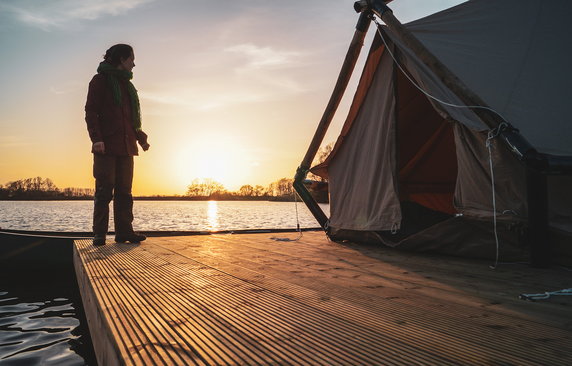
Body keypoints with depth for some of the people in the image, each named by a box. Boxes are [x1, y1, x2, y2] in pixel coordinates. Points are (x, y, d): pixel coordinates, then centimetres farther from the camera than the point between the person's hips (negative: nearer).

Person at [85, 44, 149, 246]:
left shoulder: (127, 85, 23)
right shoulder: (100, 80, 2)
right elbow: (91, 112, -6)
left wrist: (140, 137, 13)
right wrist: (96, 138, -18)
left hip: (126, 146, 7)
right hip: (106, 145, -7)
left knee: (124, 191, 4)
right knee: (104, 190, -6)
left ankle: (124, 231, 6)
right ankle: (99, 234, -1)